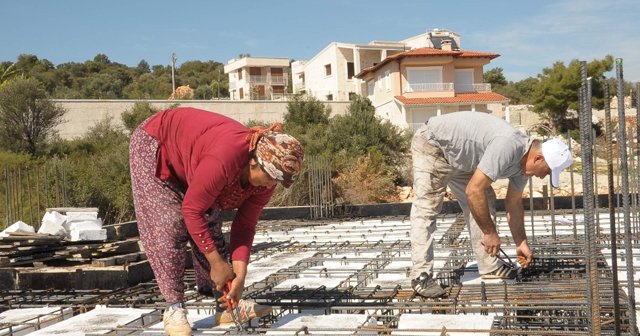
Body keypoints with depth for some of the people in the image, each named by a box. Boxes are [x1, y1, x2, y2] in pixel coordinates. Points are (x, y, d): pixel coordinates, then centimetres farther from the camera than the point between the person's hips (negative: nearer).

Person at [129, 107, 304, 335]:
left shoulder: (266, 175, -19)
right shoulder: (223, 160, -44)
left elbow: (244, 227, -13)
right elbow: (191, 210, -35)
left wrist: (239, 276, -20)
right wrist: (217, 262, -29)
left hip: (188, 156, 7)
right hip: (153, 146, -7)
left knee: (210, 227, 1)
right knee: (169, 228, -14)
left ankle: (227, 304, 5)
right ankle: (174, 308, -5)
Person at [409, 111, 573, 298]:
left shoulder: (524, 159, -3)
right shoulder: (507, 147, -33)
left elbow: (514, 203, 11)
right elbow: (473, 190, -34)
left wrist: (521, 243, 11)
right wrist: (490, 232, -24)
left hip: (458, 156, 10)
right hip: (432, 144, -10)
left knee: (485, 202, 7)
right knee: (426, 209, -16)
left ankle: (489, 266, 11)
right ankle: (421, 277, -16)